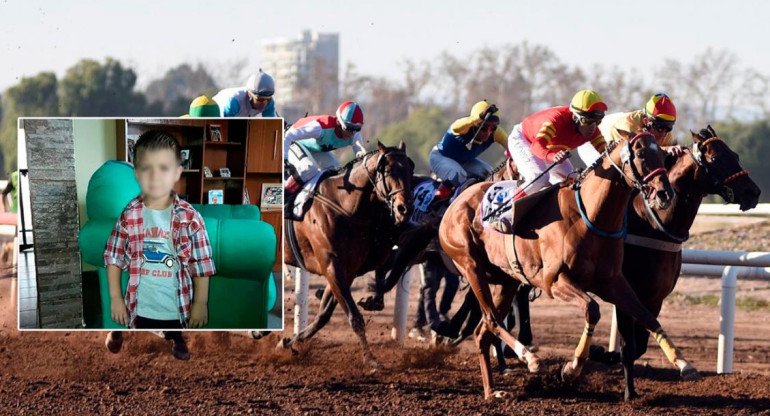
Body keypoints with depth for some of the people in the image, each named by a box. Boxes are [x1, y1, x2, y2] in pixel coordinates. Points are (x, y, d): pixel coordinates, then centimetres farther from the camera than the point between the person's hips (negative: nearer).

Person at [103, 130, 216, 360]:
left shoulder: (189, 217, -10)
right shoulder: (129, 215, -5)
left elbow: (202, 264, -5)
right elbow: (114, 258, 3)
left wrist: (200, 303, -5)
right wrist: (115, 297, 0)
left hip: (178, 311, -1)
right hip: (140, 310, 1)